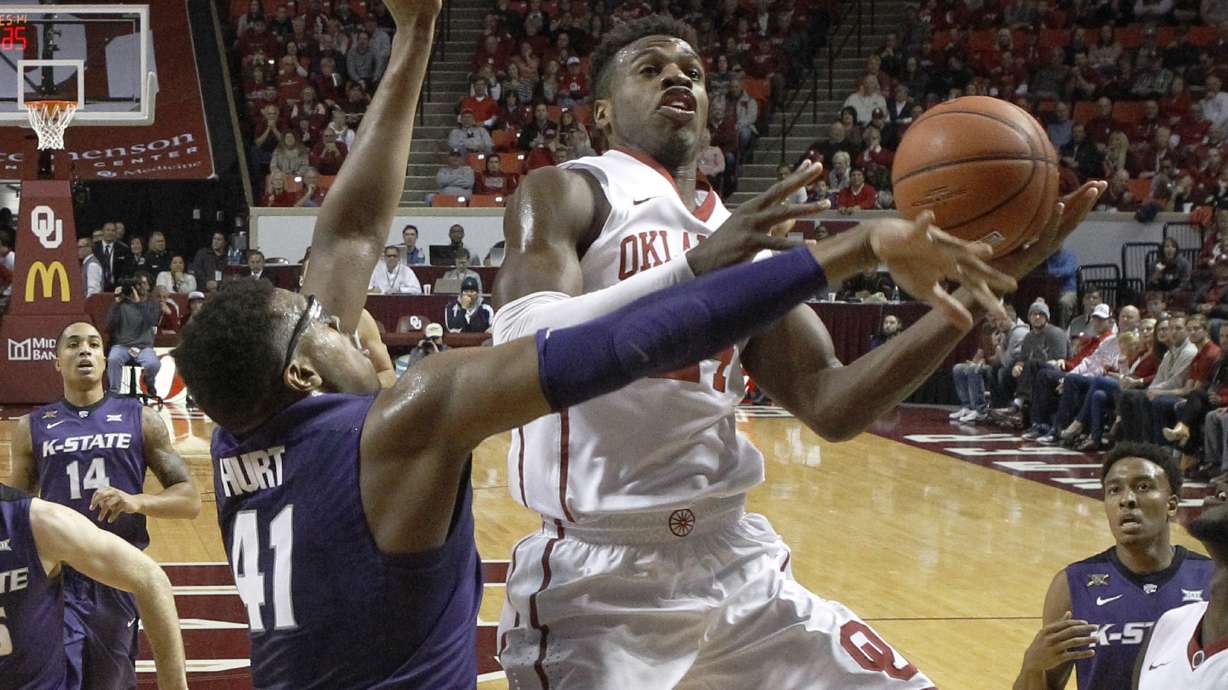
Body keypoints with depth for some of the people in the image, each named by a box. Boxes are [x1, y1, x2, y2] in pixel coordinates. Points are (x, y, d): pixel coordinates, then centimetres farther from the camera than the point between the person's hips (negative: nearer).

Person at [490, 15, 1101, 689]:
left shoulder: (747, 236, 15)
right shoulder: (565, 194, -4)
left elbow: (830, 405, 6)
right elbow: (521, 347, -23)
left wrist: (973, 293, -5)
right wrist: (694, 268, -37)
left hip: (737, 562, 6)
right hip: (596, 575, -6)